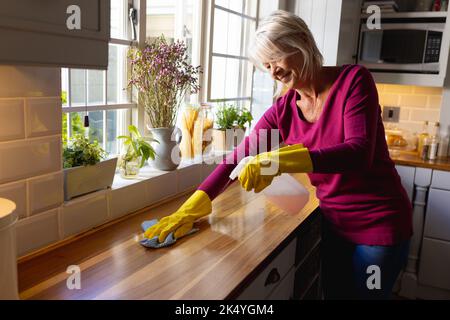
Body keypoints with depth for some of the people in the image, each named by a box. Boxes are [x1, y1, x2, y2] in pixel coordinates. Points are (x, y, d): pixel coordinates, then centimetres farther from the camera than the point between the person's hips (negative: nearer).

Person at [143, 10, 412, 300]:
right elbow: (240, 157, -7)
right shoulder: (283, 110, -4)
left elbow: (358, 153, -29)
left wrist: (280, 160, -42)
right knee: (333, 292, 18)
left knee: (366, 292, 11)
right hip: (334, 221, 4)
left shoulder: (353, 80, -16)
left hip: (380, 221, -4)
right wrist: (191, 208, -16)